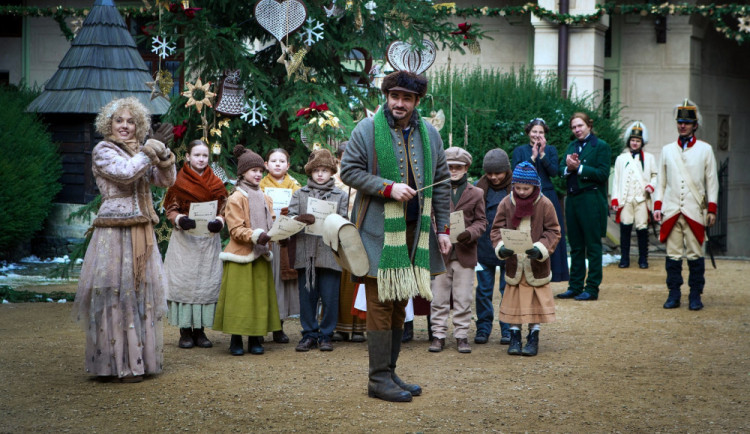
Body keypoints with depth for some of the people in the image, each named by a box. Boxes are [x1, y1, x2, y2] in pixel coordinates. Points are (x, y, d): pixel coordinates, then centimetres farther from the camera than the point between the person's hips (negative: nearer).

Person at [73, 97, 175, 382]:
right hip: (115, 232, -7)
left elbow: (167, 180, 9)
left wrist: (162, 152, -6)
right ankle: (118, 364, -2)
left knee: (143, 292, 8)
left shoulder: (139, 152, 18)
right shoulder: (103, 150, -2)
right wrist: (149, 151, -11)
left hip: (142, 233, 7)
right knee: (117, 293, -6)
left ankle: (138, 359, 15)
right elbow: (125, 173, -19)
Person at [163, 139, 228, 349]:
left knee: (208, 282, 1)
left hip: (209, 239, 3)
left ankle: (200, 330, 9)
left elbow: (223, 210, 9)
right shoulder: (178, 182, 1)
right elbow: (171, 210, 1)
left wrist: (218, 222, -12)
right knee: (184, 282, -4)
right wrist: (180, 220, -19)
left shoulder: (216, 184, 9)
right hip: (184, 239, -3)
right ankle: (185, 331, 1)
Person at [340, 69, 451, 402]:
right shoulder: (367, 130, -3)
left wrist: (442, 229, 9)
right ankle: (379, 378, -1)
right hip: (379, 232, -5)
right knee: (381, 304, -6)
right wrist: (388, 188, -16)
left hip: (415, 232, 5)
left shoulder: (429, 134, 11)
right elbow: (348, 171, -5)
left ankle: (390, 372, 18)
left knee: (399, 304, 11)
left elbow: (441, 184, 14)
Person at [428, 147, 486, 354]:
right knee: (439, 297, 2)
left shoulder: (476, 194, 10)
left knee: (463, 298, 3)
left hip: (465, 253, 1)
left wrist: (470, 233, -11)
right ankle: (438, 334, 10)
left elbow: (481, 221, 9)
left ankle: (462, 335, 11)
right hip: (440, 251, 0)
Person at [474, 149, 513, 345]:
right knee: (483, 290, 5)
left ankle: (508, 330, 12)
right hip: (484, 246, 2)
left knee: (508, 290, 4)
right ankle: (483, 329, 15)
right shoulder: (480, 188, 3)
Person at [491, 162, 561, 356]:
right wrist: (501, 247, -19)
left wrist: (541, 248, -21)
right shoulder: (506, 203, -2)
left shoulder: (545, 205, -7)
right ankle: (515, 336, 17)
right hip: (513, 262, 2)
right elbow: (497, 229, 1)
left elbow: (553, 231, -5)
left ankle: (533, 337, 16)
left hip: (536, 263, -1)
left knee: (536, 301, 5)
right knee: (513, 301, 6)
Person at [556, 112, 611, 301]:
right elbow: (561, 170, 10)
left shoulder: (600, 146, -4)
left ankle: (592, 289, 3)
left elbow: (603, 174, -13)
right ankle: (575, 287, 16)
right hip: (572, 200, 7)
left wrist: (579, 168, -16)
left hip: (591, 202, -7)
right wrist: (568, 168, -12)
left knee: (593, 246, -1)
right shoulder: (572, 146, 16)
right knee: (575, 246, 11)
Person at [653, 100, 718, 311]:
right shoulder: (667, 150, 12)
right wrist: (657, 205, 4)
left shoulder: (705, 149, 6)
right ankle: (674, 294, 9)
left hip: (695, 212, -2)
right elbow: (661, 180, 13)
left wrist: (712, 209, 0)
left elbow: (712, 181, 5)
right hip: (671, 211, 2)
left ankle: (695, 296, 7)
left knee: (695, 255, 0)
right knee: (673, 255, 2)